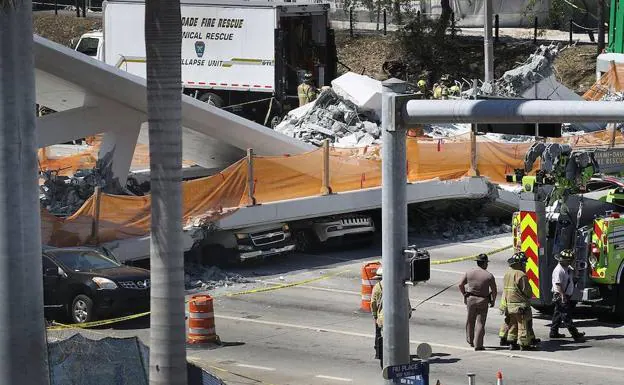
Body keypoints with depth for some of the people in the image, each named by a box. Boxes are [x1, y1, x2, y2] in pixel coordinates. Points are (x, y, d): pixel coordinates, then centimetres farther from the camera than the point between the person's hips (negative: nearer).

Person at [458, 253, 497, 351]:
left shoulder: (469, 273, -1)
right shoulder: (489, 276, -10)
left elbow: (460, 285, 2)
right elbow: (494, 291, -8)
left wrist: (465, 295, 15)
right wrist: (493, 301, 8)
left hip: (470, 299, 3)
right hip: (483, 301, -3)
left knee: (470, 321, 20)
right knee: (480, 323, 1)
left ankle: (470, 341, 33)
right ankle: (478, 345, -3)